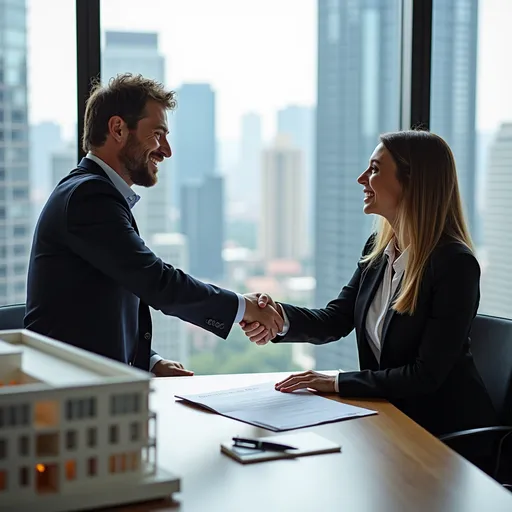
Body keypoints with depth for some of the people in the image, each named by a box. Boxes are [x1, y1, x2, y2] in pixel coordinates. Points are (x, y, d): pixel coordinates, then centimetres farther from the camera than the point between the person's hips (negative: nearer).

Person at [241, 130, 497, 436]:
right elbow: (336, 320, 1)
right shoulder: (378, 248, 4)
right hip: (390, 414, 6)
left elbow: (427, 374, -21)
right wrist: (280, 317, -19)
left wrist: (336, 382, -20)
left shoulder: (455, 264, -20)